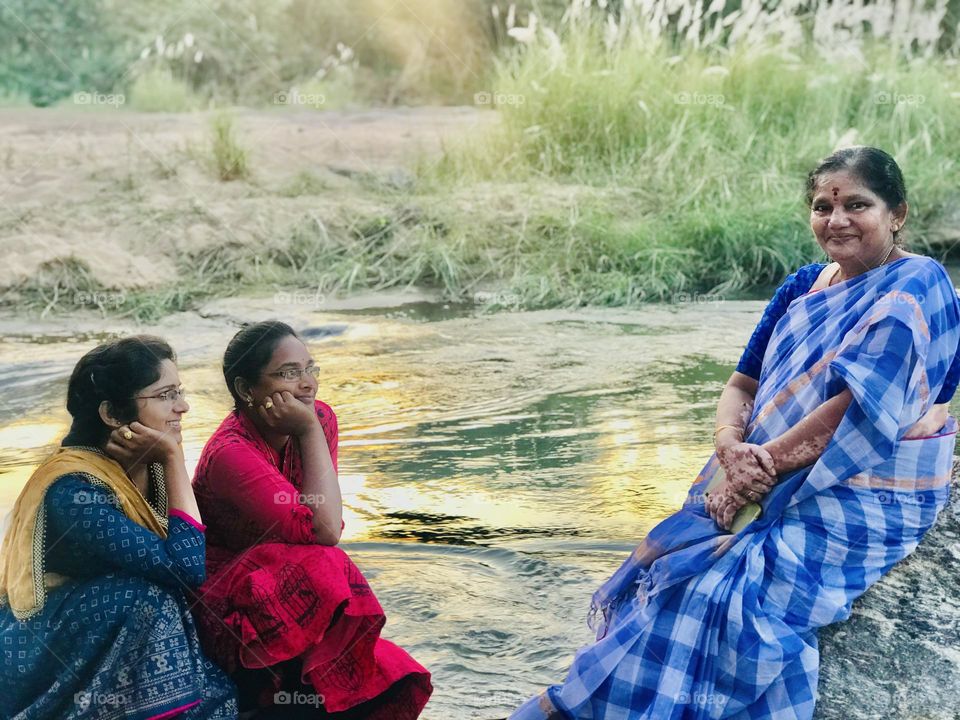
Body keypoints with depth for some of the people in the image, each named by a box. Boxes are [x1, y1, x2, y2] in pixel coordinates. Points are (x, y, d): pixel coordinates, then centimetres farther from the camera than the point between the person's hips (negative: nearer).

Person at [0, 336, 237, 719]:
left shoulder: (148, 467, -2)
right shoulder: (74, 491, -26)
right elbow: (187, 569, -29)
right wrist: (174, 458, -24)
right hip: (41, 657, -6)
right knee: (149, 600, -29)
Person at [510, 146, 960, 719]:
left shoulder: (914, 290, -12)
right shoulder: (803, 289, 12)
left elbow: (860, 409, -22)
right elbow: (742, 387, 10)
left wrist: (760, 462, -18)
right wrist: (732, 448, -12)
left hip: (863, 504, -8)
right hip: (776, 489, 8)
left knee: (713, 586, -24)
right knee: (663, 562, -11)